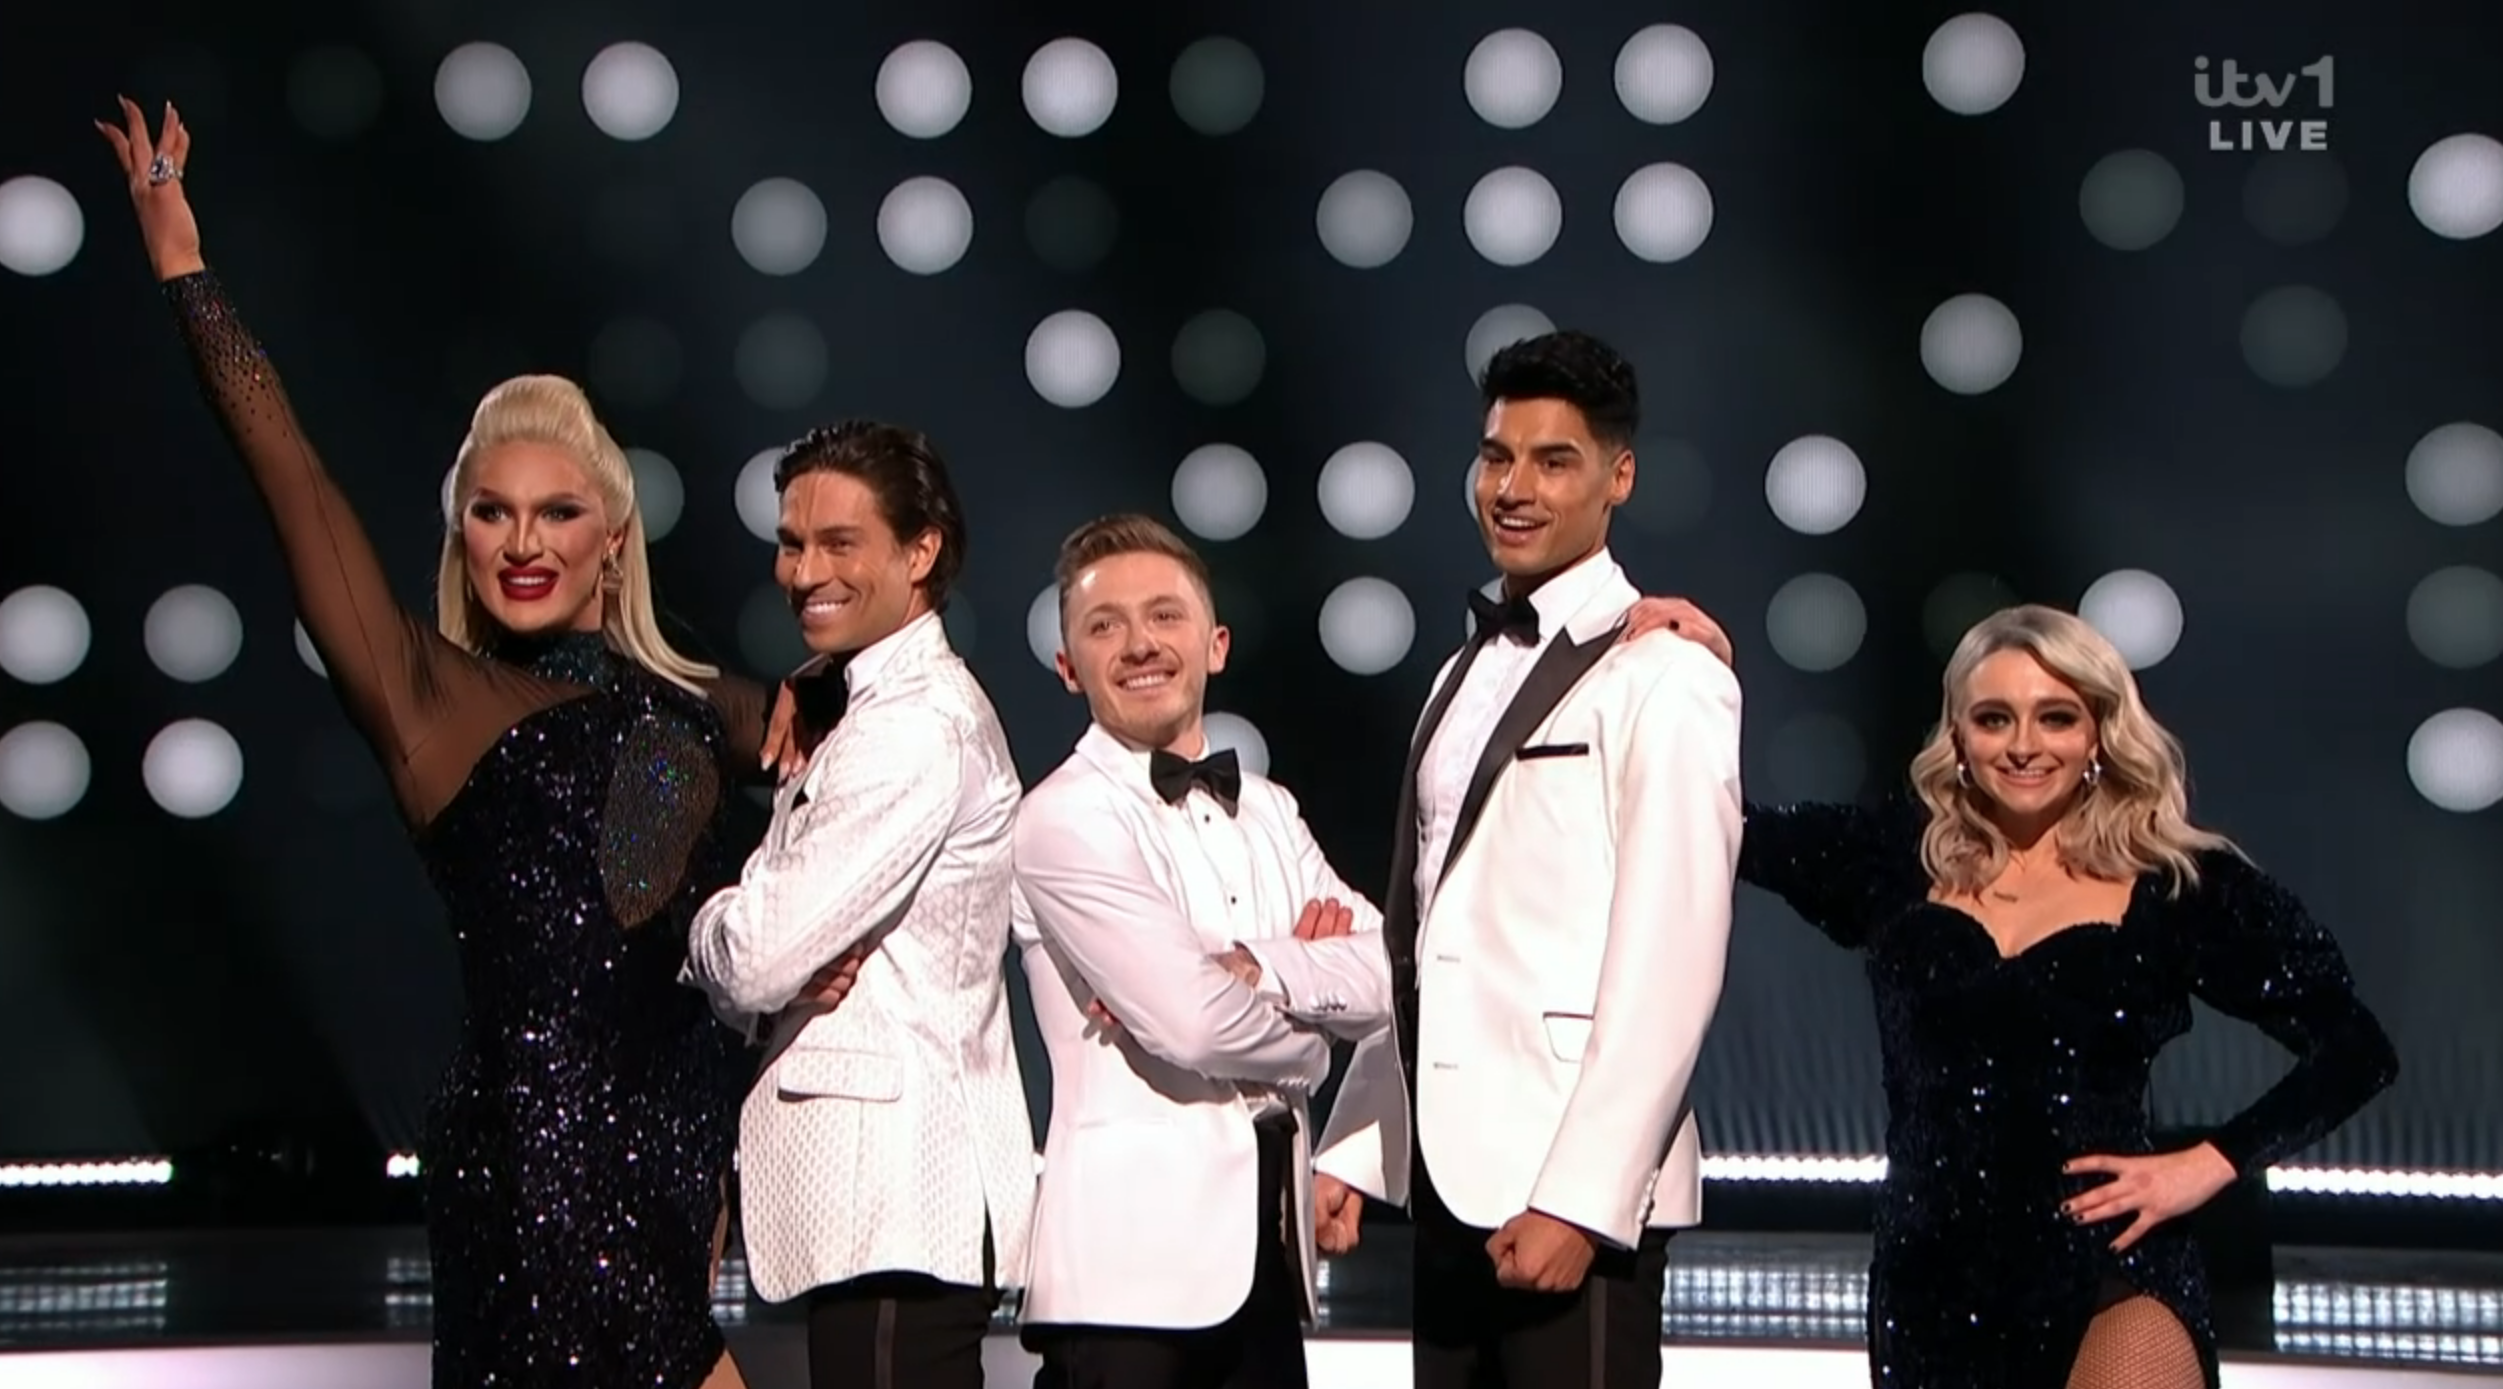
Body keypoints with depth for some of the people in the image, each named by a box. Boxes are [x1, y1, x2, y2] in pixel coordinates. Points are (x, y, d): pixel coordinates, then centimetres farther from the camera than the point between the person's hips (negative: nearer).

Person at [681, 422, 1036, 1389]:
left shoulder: (919, 727, -13)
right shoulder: (888, 709, 20)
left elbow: (756, 961, -18)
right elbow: (760, 979, 17)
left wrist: (707, 921, 5)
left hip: (893, 1204, -10)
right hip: (880, 1196, 10)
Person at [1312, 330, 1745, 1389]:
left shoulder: (1663, 680, -8)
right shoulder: (1472, 671, 16)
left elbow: (1669, 968, -15)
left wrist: (1577, 1199, -18)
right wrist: (1353, 1141, 11)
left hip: (1574, 1187, -7)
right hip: (1449, 1174, 7)